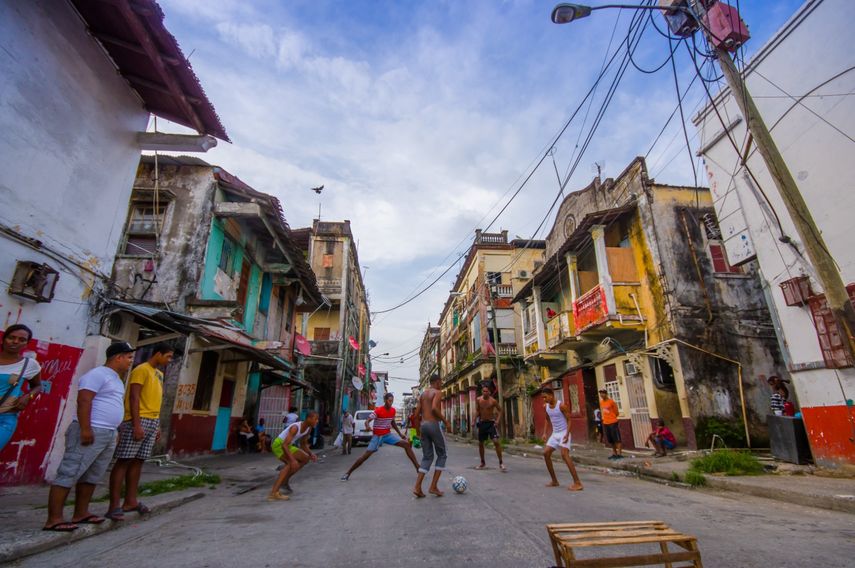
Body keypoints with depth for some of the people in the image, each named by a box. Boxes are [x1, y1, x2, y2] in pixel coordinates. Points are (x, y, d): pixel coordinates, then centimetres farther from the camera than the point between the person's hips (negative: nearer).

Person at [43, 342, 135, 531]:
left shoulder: (116, 378, 18)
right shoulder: (98, 374, -12)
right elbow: (84, 400, -19)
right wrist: (85, 428, -24)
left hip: (109, 434, 10)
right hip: (91, 432, -10)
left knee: (91, 476, 13)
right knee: (69, 474, -4)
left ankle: (81, 513, 21)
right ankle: (53, 519, 0)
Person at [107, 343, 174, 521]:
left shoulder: (159, 374, 18)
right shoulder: (141, 370, -9)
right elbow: (134, 397, -15)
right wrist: (136, 424, -20)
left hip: (152, 422, 8)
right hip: (138, 421, -8)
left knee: (138, 461, 11)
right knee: (123, 461, -2)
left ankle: (130, 501, 17)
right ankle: (114, 505, 2)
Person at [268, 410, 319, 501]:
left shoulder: (308, 429, -3)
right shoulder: (295, 427, -30)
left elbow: (303, 444, 10)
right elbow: (284, 445, -35)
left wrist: (311, 454, -6)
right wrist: (292, 460, -42)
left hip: (287, 445, 9)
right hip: (279, 444, -9)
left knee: (306, 458, 11)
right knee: (292, 464, -27)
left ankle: (285, 480, 19)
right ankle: (273, 493, -29)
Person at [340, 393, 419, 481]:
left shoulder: (393, 410, -1)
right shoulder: (378, 410, -19)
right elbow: (367, 421, -27)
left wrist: (400, 433, 13)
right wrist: (367, 427, -50)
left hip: (388, 434, 4)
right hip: (377, 436, -4)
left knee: (407, 444, -9)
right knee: (366, 455, -9)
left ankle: (418, 467, -2)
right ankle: (348, 473, 8)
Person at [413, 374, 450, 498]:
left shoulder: (422, 394, 18)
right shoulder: (438, 392, -4)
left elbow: (416, 415, 14)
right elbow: (434, 408, -23)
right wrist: (445, 420, -11)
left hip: (423, 426, 7)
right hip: (434, 425, -7)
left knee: (427, 457, 12)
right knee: (442, 455, 8)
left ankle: (417, 487, 1)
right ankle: (433, 486, 4)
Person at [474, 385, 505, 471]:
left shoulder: (493, 401, -13)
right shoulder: (478, 400, -3)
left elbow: (500, 410, -3)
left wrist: (498, 420, -16)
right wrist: (475, 421, 3)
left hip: (491, 423, -4)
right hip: (482, 423, 4)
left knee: (496, 441, -18)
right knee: (480, 443, 9)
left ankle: (501, 463, -8)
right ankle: (483, 463, 27)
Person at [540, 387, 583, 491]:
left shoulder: (561, 406, -17)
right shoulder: (545, 406, 3)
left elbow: (569, 420, -15)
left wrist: (567, 434, -26)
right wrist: (545, 432, 9)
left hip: (564, 433, -8)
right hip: (554, 434, 8)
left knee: (564, 455, -21)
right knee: (546, 453, 3)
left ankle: (577, 483, -16)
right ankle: (554, 481, 15)